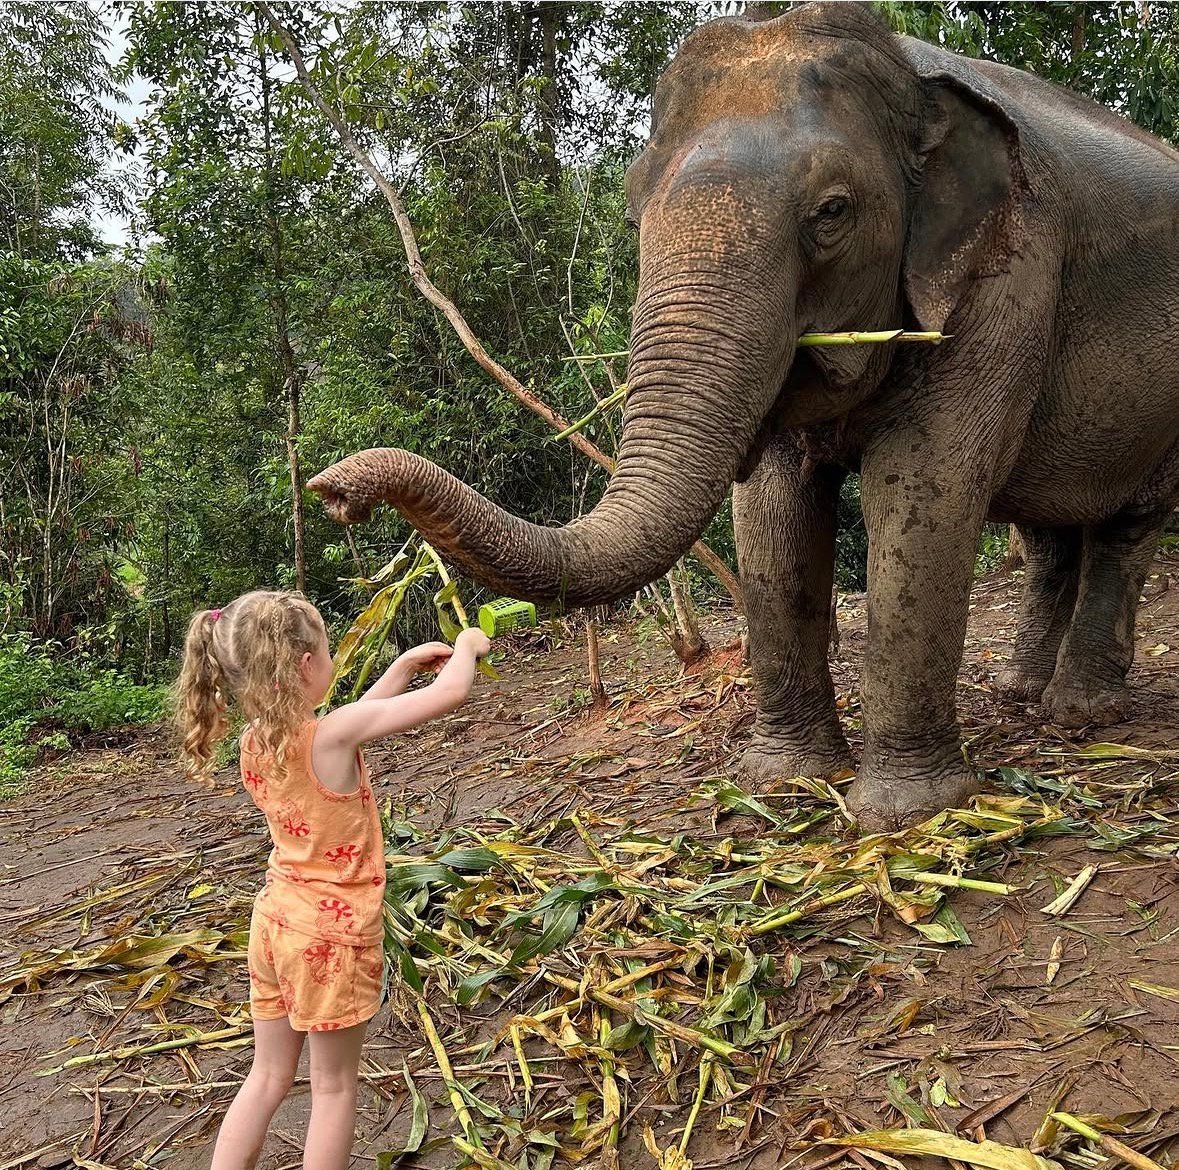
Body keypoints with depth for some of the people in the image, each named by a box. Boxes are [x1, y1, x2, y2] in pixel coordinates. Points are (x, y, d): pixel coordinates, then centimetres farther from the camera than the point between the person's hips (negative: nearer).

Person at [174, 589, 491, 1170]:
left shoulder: (254, 741, -4)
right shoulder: (332, 736, -25)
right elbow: (449, 694, -22)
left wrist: (405, 663, 14)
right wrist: (467, 645, -1)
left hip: (275, 921, 7)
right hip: (332, 933, -7)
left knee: (268, 1075, 21)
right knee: (334, 1085, 12)